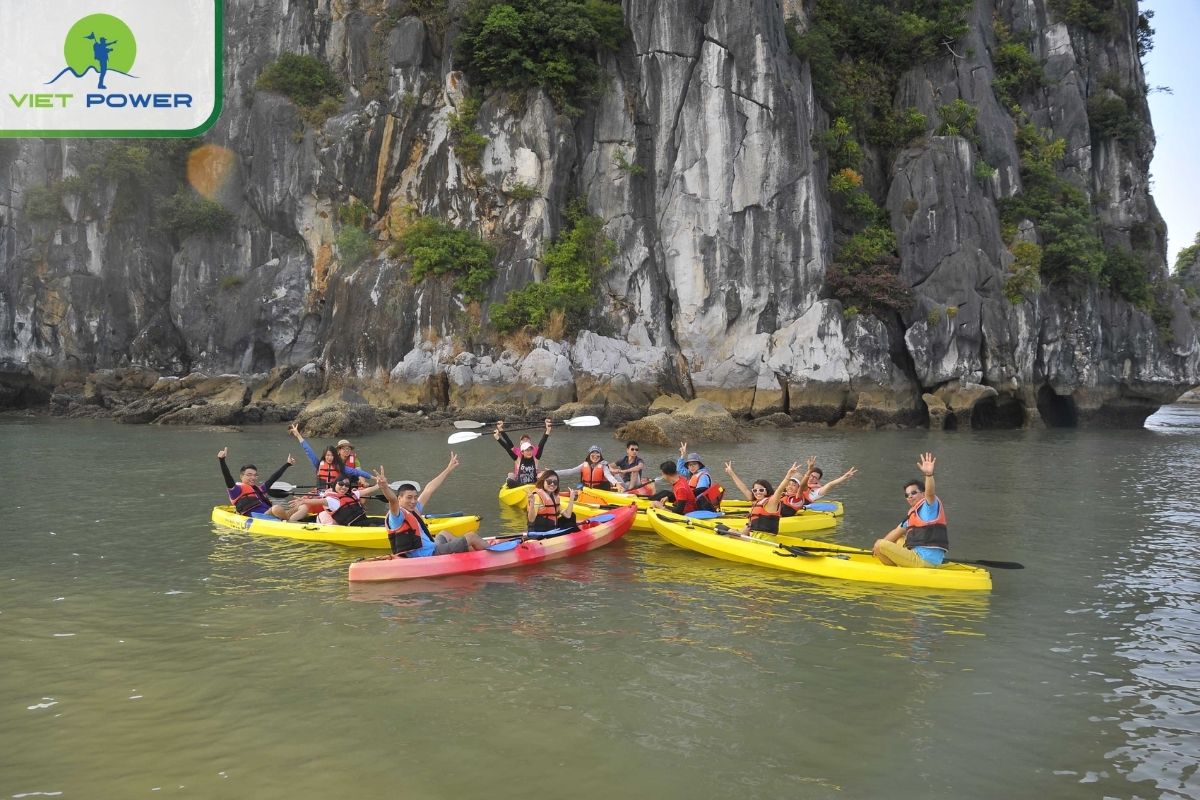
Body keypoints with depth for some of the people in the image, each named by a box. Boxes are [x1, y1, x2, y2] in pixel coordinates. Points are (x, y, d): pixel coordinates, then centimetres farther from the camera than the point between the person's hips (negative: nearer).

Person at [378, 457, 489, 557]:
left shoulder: (414, 510, 11)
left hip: (432, 551, 11)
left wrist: (448, 469, 27)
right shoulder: (396, 515, -14)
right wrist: (384, 486, -57)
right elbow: (392, 500, -36)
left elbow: (429, 489, 19)